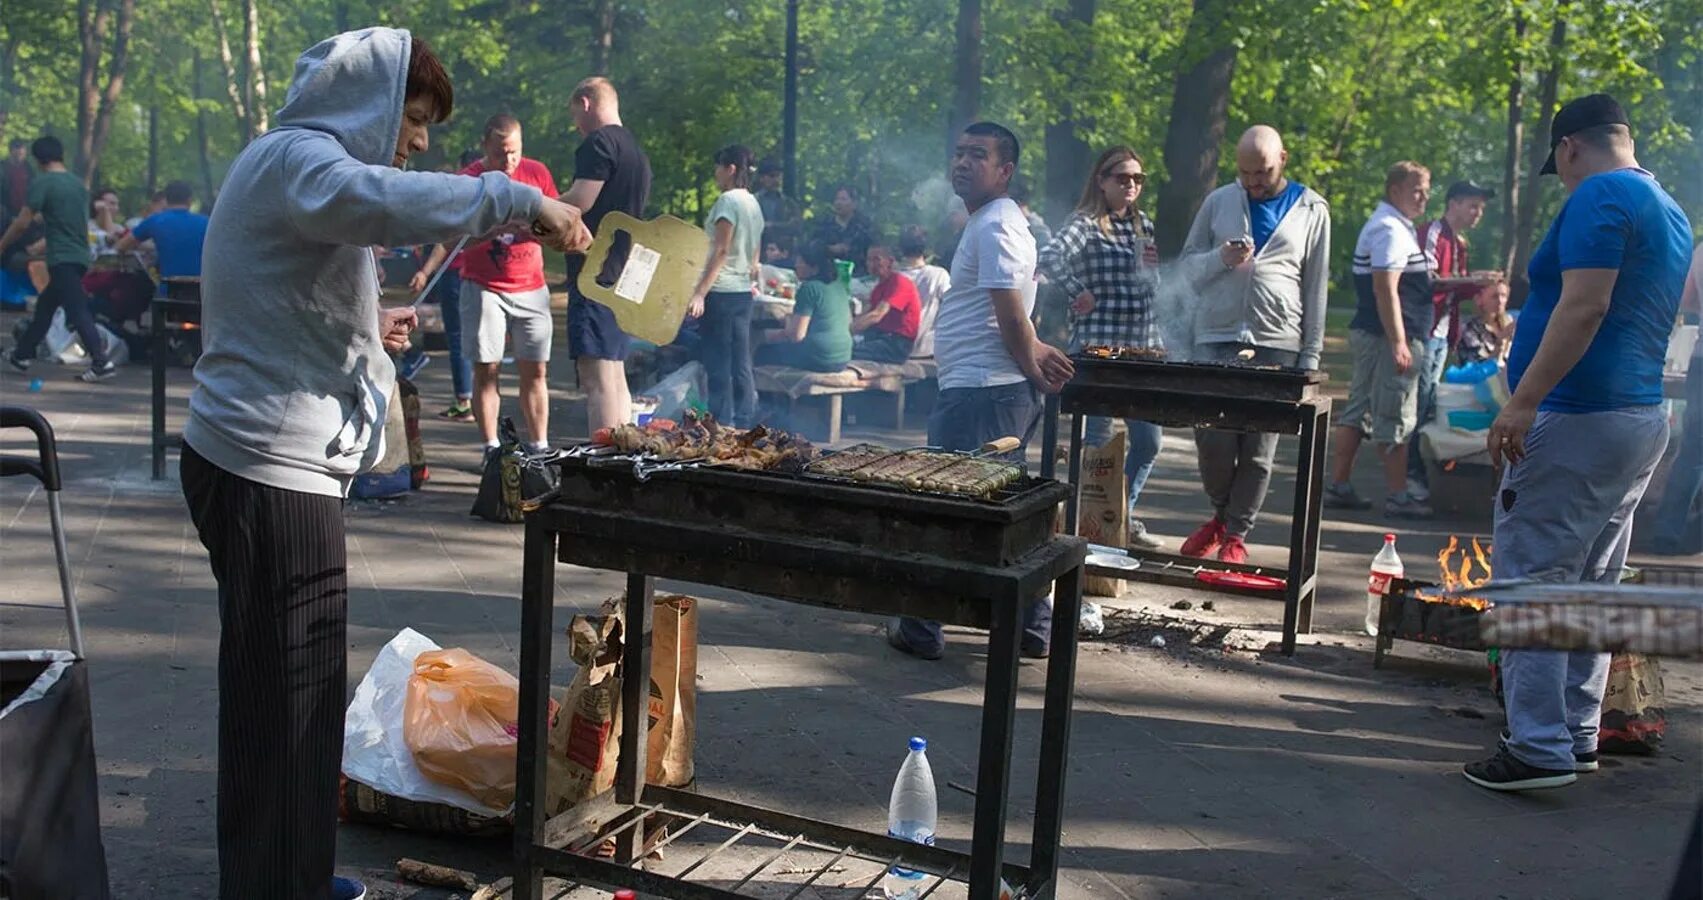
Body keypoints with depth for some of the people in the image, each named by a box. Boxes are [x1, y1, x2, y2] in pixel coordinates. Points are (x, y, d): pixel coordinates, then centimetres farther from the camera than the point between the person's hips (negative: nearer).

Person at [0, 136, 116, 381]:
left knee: (77, 311, -11)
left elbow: (22, 223, -11)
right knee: (44, 306, 18)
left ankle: (102, 363, -18)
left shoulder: (42, 182, -9)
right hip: (79, 256, 8)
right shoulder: (78, 183, 13)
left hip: (62, 258, -8)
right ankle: (22, 354, 27)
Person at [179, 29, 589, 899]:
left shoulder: (295, 163, 22)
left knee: (292, 684, 17)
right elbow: (382, 200, -36)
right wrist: (521, 200, -30)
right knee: (286, 690, -5)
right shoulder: (292, 156, -12)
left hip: (275, 462, 11)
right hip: (269, 469, -11)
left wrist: (367, 330, 17)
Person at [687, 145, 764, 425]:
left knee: (717, 365, -6)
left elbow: (721, 251, -17)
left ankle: (721, 426, -7)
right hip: (743, 292, 9)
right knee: (740, 365, 9)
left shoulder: (728, 200, -10)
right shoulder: (754, 204, 15)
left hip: (721, 291, -9)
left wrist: (699, 293, -20)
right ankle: (743, 425, 12)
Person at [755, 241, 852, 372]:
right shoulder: (839, 286, 10)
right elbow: (849, 322, 23)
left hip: (818, 360, -9)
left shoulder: (809, 288, -13)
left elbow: (797, 335, -17)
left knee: (763, 352, 5)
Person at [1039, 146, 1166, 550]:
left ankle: (1123, 515, 27)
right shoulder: (1086, 224, -8)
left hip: (1143, 346, 7)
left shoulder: (1144, 225, 14)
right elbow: (1049, 257, -27)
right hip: (1099, 346, -7)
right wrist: (1078, 293, -17)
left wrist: (1156, 268, 1)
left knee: (1149, 440, 10)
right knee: (1099, 441, 1)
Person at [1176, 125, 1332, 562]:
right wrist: (1221, 258, -11)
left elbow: (1316, 288, 6)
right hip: (1215, 338, 1)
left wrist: (1310, 356, 2)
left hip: (1276, 345, -1)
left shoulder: (1311, 211, 7)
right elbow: (1188, 267, 11)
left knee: (1259, 450, 1)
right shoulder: (1219, 202, 9)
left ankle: (1236, 535, 13)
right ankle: (1222, 513, 22)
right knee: (1212, 439, -3)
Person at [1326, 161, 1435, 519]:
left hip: (1369, 333, 11)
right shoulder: (1391, 230, -15)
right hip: (1388, 338, -11)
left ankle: (1339, 486, 15)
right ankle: (1398, 497, 2)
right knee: (1396, 419, -4)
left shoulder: (1394, 226, 20)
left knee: (1358, 410, 11)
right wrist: (1399, 344, -26)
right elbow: (1385, 290, -24)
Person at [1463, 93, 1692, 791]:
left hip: (1579, 420, -10)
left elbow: (1584, 306, -23)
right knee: (1589, 589, 15)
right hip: (1644, 418, 10)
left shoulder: (1598, 197, -11)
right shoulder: (1670, 211, 19)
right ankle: (1577, 735, 22)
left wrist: (1522, 403, -24)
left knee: (1530, 582, -6)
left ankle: (1540, 749, -5)